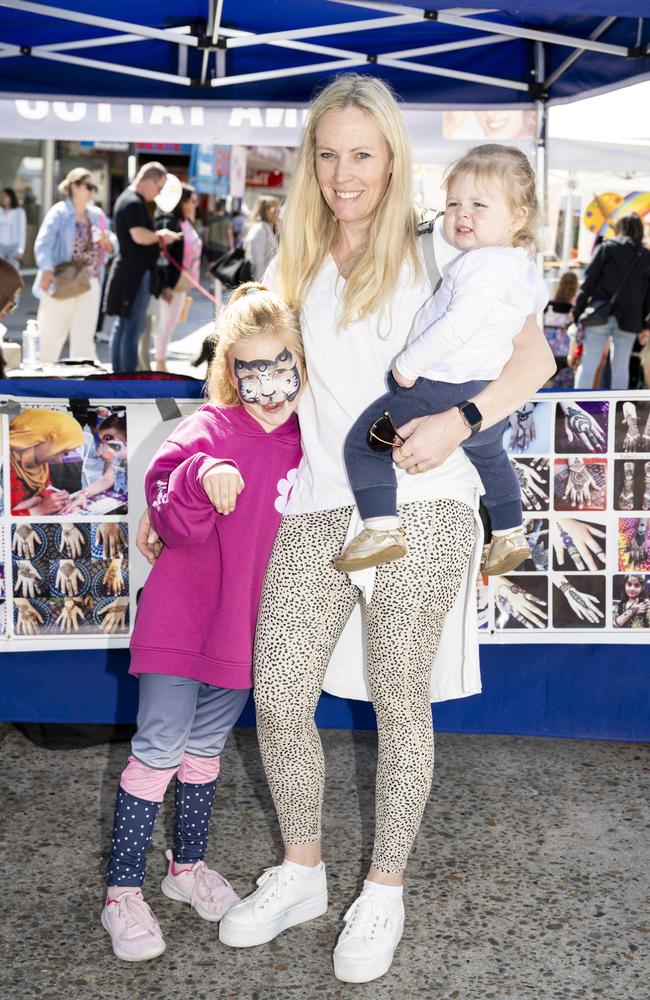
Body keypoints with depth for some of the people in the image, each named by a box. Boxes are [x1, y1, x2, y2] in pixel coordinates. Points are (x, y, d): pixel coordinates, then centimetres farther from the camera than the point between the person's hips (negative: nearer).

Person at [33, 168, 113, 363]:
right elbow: (43, 244, -17)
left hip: (90, 284, 5)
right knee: (52, 334, 4)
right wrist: (47, 270, -33)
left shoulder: (97, 215, 11)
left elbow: (111, 248, 15)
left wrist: (107, 242, -9)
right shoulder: (59, 212, -6)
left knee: (84, 337, 3)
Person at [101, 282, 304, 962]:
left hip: (243, 625, 5)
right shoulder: (206, 432, -14)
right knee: (158, 749, -2)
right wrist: (201, 479, -39)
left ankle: (187, 865, 35)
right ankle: (123, 890, 9)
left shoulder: (304, 444, 1)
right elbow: (176, 525, -23)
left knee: (206, 747, 19)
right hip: (180, 619, -5)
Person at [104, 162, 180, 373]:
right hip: (135, 272, -11)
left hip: (126, 272, 11)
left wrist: (158, 236, 9)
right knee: (133, 327, -8)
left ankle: (118, 376, 19)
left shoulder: (128, 199, 17)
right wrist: (161, 236, -9)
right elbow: (140, 236, -25)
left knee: (122, 324, 13)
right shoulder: (134, 203, -16)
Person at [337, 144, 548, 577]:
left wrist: (408, 364, -22)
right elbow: (539, 298, 31)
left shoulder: (483, 264, -22)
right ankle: (510, 536, 48)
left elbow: (458, 326, -31)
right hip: (492, 392, 10)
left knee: (364, 441, -3)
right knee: (490, 456, 37)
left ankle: (382, 529, -13)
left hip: (444, 390, -10)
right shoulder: (524, 263, 8)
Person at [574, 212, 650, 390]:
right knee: (621, 367, 10)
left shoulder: (607, 247, 1)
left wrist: (578, 312, 0)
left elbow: (589, 281, -4)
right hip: (628, 320, 2)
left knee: (588, 364, 1)